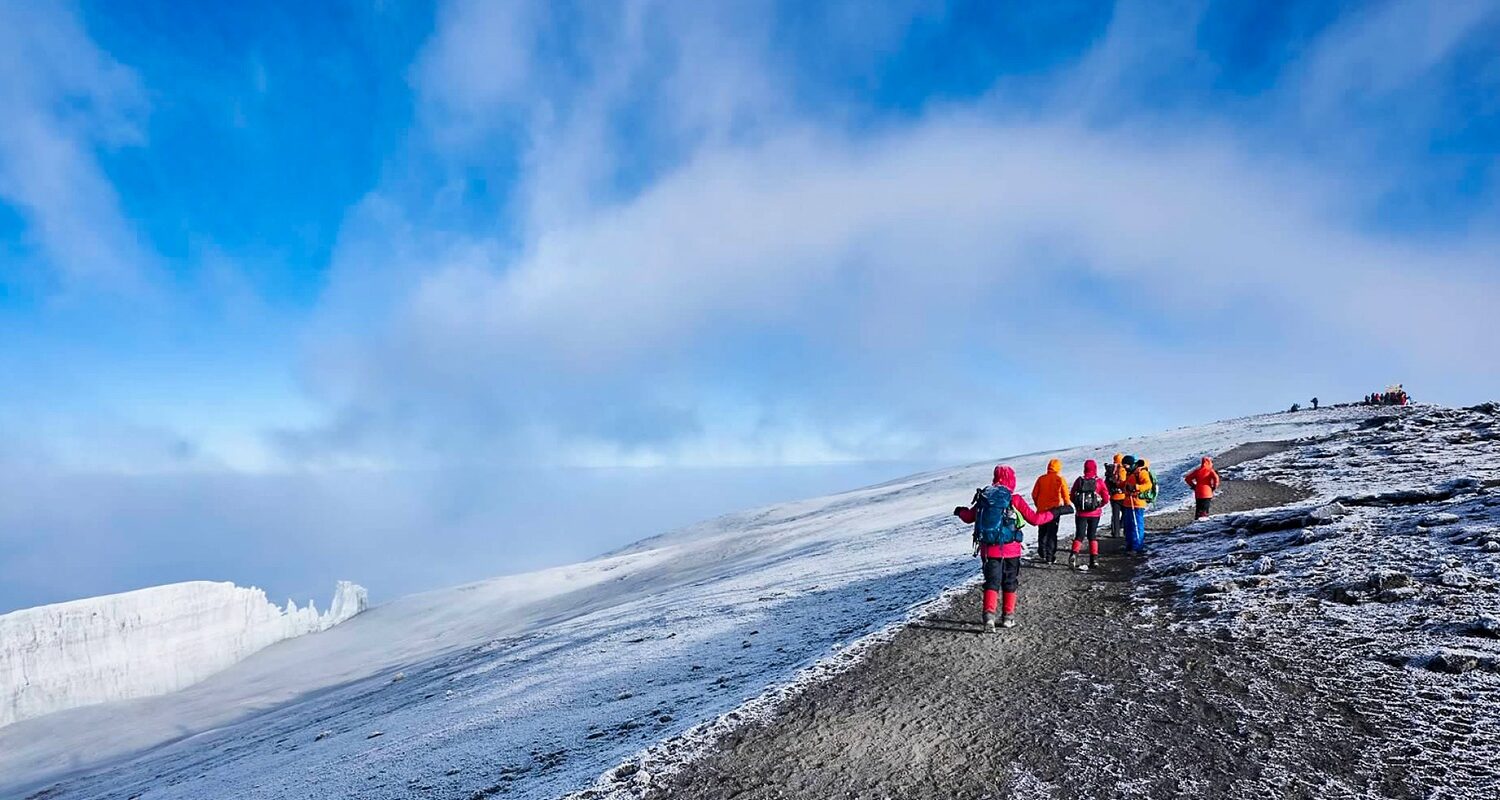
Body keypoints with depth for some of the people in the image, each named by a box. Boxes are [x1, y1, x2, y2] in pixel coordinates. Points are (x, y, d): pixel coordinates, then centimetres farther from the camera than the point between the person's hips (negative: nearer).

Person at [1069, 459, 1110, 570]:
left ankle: (1074, 554, -16)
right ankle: (1094, 558, 9)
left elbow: (1072, 496, -1)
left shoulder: (1079, 481, -4)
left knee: (1079, 535, 5)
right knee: (1092, 536, 13)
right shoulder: (1099, 482, -7)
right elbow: (1106, 498, -8)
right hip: (1095, 514, 0)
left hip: (1081, 513, 0)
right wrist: (1099, 505, 11)